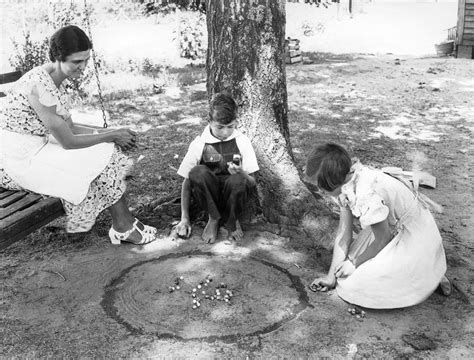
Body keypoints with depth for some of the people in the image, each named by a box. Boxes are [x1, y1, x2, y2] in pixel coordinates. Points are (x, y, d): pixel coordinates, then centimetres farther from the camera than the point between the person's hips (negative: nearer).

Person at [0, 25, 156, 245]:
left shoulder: (58, 79, 4)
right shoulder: (40, 85, -25)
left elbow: (69, 127, 9)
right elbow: (68, 141, -23)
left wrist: (110, 133, -3)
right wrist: (113, 136, -13)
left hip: (37, 147, 9)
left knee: (108, 149, 0)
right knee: (102, 158, -14)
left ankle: (124, 223, 1)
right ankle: (123, 228, 0)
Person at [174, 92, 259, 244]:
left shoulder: (242, 142, -3)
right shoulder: (199, 144, -5)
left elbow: (252, 182, -1)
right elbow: (187, 181, 0)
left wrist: (241, 174, -26)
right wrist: (184, 218, -7)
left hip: (232, 195, 0)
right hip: (209, 195, 0)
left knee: (238, 180, -35)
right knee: (197, 172, -32)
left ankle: (232, 221, -4)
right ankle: (213, 218, -8)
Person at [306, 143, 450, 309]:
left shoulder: (365, 195, -34)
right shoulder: (346, 183, -7)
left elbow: (383, 238, -19)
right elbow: (343, 234, -3)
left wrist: (354, 263, -7)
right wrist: (331, 276, -3)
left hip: (415, 238, -9)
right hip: (394, 229, 9)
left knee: (354, 282, -10)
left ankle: (426, 276, 2)